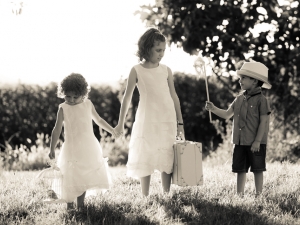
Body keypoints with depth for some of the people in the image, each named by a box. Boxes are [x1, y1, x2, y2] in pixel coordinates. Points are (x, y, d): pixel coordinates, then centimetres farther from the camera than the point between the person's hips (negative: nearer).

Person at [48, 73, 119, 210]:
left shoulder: (88, 105, 4)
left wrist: (113, 131, 25)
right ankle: (69, 206, 6)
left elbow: (98, 120, 20)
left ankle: (80, 203, 18)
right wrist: (52, 149, -3)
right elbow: (57, 130, -2)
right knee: (71, 178, -4)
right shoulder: (63, 108, -5)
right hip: (72, 148, -3)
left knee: (84, 176, 8)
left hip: (88, 148, 3)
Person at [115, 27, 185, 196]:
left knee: (167, 159, 3)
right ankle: (145, 198, 7)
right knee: (145, 159, 0)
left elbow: (174, 96, 10)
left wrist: (180, 123, 9)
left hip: (167, 121, 2)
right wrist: (121, 123, 5)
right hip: (146, 121, -2)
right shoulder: (137, 70, -3)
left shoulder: (166, 70, 4)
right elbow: (127, 98, 3)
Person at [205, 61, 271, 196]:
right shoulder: (239, 99, 10)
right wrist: (213, 109, -2)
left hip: (255, 142, -6)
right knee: (240, 169, 9)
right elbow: (227, 114, 15)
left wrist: (257, 141, -15)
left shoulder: (261, 100, -9)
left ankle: (259, 195, 9)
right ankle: (239, 195, 14)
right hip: (240, 141, 6)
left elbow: (263, 122, -11)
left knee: (257, 169, 2)